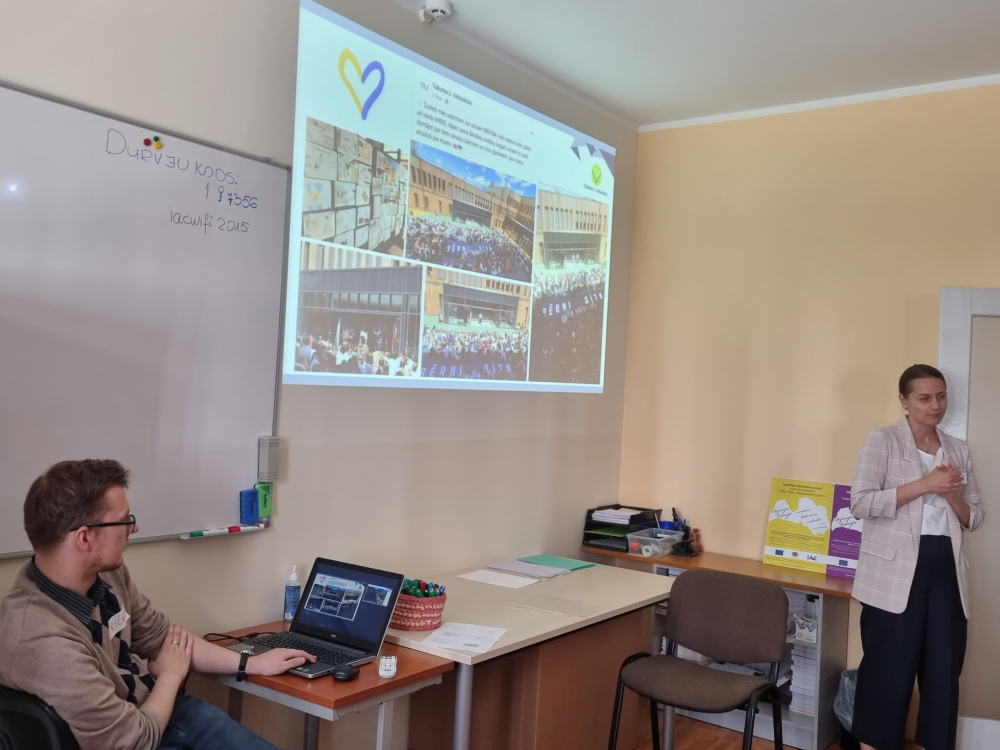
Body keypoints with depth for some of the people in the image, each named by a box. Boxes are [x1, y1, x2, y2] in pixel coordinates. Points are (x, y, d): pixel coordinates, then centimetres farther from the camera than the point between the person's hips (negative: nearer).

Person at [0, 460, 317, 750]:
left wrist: (251, 663, 7)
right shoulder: (44, 642, -35)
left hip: (148, 707, 7)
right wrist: (171, 675, -7)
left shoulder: (106, 572, -9)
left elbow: (158, 637, 7)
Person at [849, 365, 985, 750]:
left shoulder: (959, 449, 14)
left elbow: (974, 519, 16)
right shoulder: (882, 440, -2)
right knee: (889, 669, 1)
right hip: (895, 570, -5)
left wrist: (952, 496, -5)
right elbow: (860, 503, -12)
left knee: (944, 670, 7)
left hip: (945, 568, 5)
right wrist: (924, 485, -16)